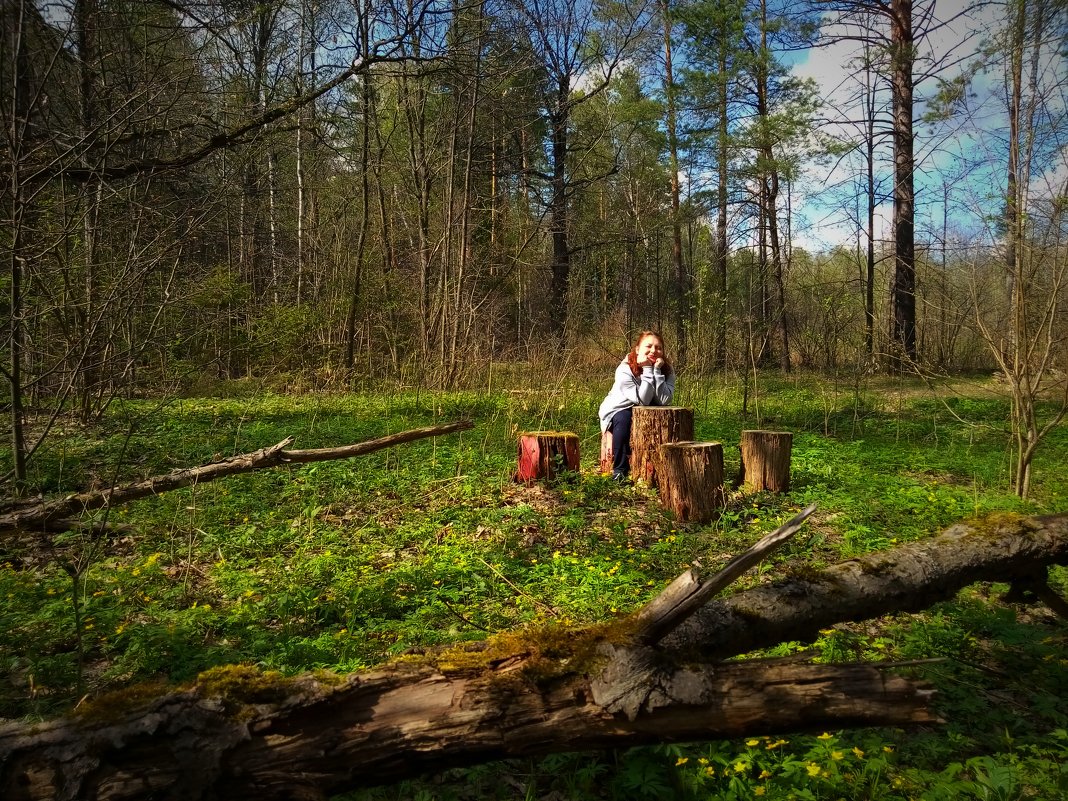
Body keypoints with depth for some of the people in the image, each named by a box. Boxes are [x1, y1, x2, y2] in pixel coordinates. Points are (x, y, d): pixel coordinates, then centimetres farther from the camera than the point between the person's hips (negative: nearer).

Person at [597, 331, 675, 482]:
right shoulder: (624, 370, -25)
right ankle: (620, 469, -26)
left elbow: (664, 400, -28)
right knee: (624, 419, -36)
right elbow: (642, 400, -32)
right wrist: (647, 370, -35)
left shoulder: (667, 370, -12)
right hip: (617, 411, -3)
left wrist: (657, 370, -32)